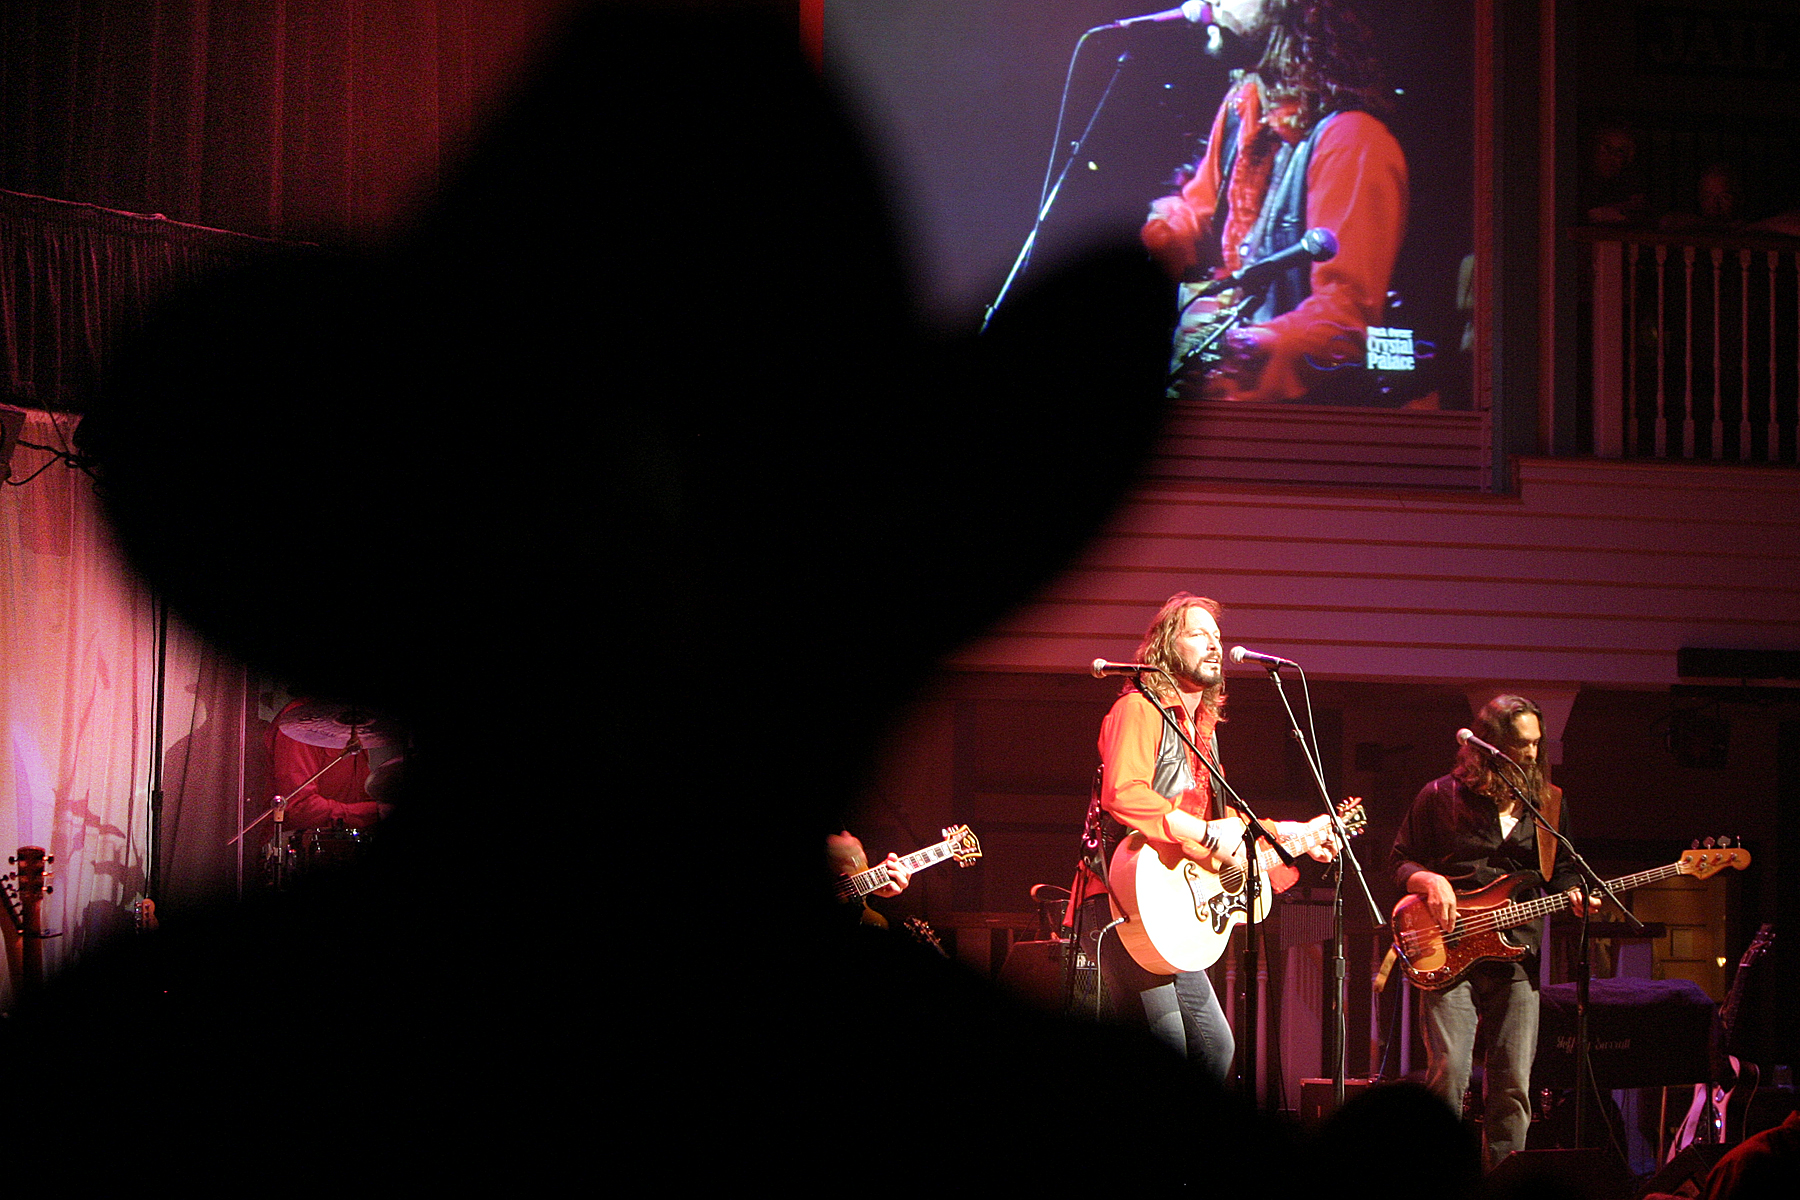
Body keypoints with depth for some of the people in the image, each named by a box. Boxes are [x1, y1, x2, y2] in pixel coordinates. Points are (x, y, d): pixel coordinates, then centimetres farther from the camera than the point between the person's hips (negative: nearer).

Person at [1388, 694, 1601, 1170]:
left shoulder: (1546, 803, 14)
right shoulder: (1441, 796, 4)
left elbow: (1563, 870, 21)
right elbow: (1399, 861, 9)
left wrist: (1574, 895, -1)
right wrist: (1430, 882, -11)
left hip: (1517, 959, 3)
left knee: (1513, 1086, -1)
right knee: (1448, 1074, -14)